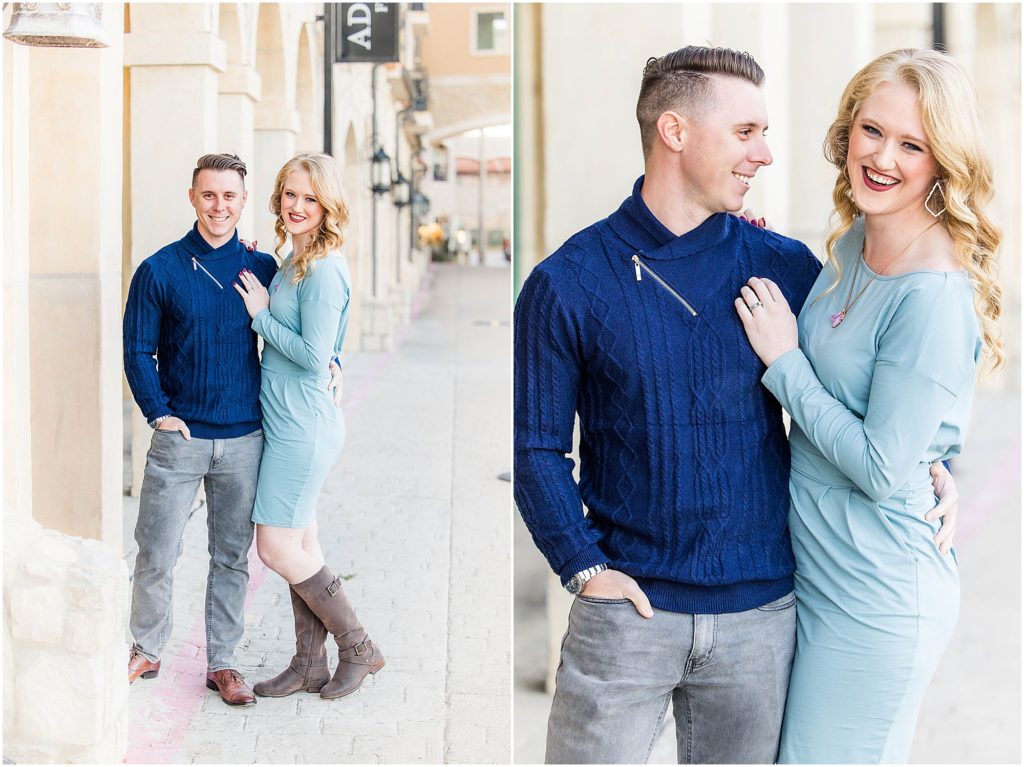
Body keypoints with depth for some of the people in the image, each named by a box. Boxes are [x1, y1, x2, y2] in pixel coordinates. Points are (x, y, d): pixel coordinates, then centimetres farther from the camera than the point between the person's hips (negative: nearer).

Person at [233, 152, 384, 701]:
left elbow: (313, 356, -21)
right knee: (300, 546, 14)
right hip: (291, 422, 10)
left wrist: (262, 315, -12)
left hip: (303, 425, -10)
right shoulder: (293, 260, 11)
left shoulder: (324, 270, -18)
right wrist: (257, 283, 7)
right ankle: (310, 665, 23)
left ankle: (358, 648, 11)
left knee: (278, 549, -4)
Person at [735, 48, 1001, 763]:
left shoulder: (934, 297, -23)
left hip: (878, 597, -8)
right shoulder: (854, 241, 3)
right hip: (812, 567, 8)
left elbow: (881, 469, -22)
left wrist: (784, 360, -16)